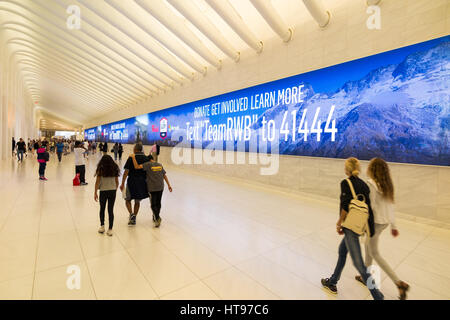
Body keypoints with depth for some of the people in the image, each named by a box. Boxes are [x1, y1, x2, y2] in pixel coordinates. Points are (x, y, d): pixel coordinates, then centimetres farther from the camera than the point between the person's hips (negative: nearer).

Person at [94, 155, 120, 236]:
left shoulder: (100, 169, -3)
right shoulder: (115, 169, 3)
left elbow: (97, 182, -5)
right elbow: (117, 181, 6)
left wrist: (95, 192, 1)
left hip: (103, 191, -1)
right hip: (112, 191, 2)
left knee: (102, 209, 19)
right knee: (111, 210, 5)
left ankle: (102, 226, 20)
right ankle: (110, 229, 8)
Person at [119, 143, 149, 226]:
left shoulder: (131, 158, -9)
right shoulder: (146, 158, 2)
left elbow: (126, 172, -11)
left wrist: (122, 183, -6)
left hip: (132, 182, -3)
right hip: (142, 182, 4)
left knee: (128, 199, 16)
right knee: (137, 201, 16)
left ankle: (131, 214, -4)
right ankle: (134, 219, 21)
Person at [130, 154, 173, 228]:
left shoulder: (148, 164, -7)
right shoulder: (160, 165, 8)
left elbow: (137, 167, -17)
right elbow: (165, 175, 10)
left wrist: (133, 158, -10)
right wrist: (169, 185, 14)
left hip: (152, 188, -5)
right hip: (160, 187, 5)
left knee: (153, 204, 4)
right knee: (158, 203, 16)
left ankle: (157, 218, -11)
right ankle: (156, 218, 29)